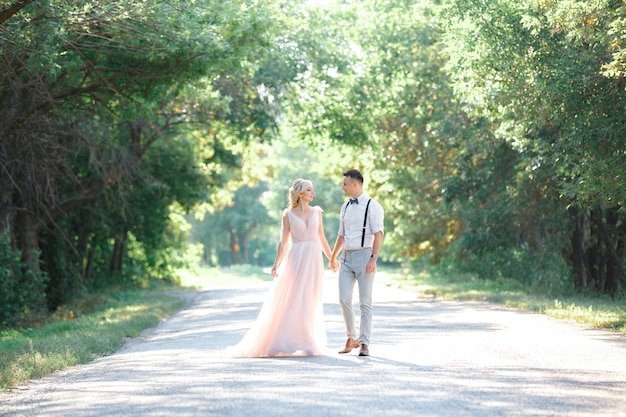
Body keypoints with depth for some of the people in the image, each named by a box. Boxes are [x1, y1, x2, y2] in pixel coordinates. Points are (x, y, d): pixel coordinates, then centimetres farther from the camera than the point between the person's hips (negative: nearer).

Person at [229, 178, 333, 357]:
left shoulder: (316, 212, 11)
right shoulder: (288, 214, 2)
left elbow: (322, 238, 15)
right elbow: (283, 242, 1)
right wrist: (276, 264, -9)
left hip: (314, 259, 3)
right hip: (296, 259, -3)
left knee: (311, 302, 4)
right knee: (292, 300, -7)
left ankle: (308, 343, 10)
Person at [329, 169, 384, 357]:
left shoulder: (372, 206, -6)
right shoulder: (345, 206, 14)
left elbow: (378, 234, -12)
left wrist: (373, 258, -21)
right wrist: (333, 257, 28)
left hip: (363, 255, -6)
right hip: (346, 257, 6)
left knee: (365, 302, -1)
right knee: (344, 299, -1)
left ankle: (364, 343, 3)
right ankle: (351, 338, 13)